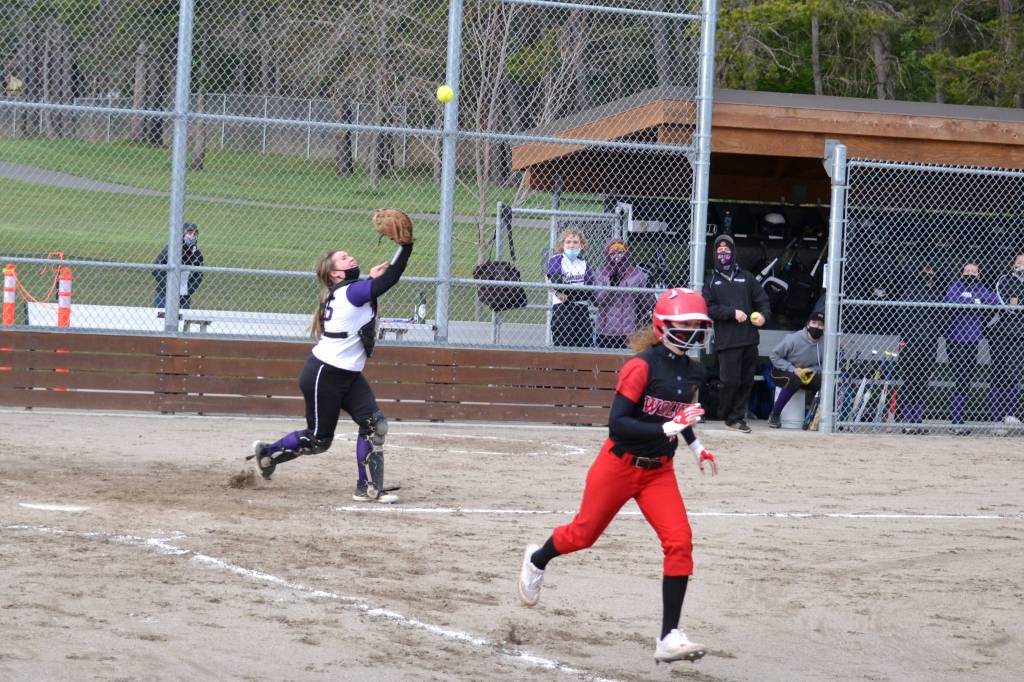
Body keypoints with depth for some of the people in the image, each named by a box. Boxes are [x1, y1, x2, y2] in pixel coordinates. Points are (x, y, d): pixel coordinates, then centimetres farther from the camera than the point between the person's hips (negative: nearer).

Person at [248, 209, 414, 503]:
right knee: (319, 439, 3)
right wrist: (406, 245, -24)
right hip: (323, 376, -9)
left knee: (374, 424, -5)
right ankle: (267, 453, 26)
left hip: (349, 376, 9)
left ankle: (368, 488, -2)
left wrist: (372, 278, 3)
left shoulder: (348, 291, 7)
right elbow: (389, 280, -25)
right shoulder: (352, 292, -20)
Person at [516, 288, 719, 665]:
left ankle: (669, 638, -11)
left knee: (680, 542, -14)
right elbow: (617, 424, -26)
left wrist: (694, 444, 15)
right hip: (619, 465, -5)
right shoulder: (642, 366, -21)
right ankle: (537, 560, 49)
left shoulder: (693, 372, 2)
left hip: (659, 471, 5)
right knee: (584, 533, 13)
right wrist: (666, 429, -32)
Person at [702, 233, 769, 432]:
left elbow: (763, 300, 15)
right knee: (731, 381, -8)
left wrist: (763, 315, -6)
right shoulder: (712, 281, 9)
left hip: (749, 338, 3)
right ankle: (730, 416, 7)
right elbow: (708, 309, -2)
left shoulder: (746, 277, 15)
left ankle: (737, 416, 12)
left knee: (747, 381, 3)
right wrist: (732, 312, -12)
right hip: (727, 340, -3)